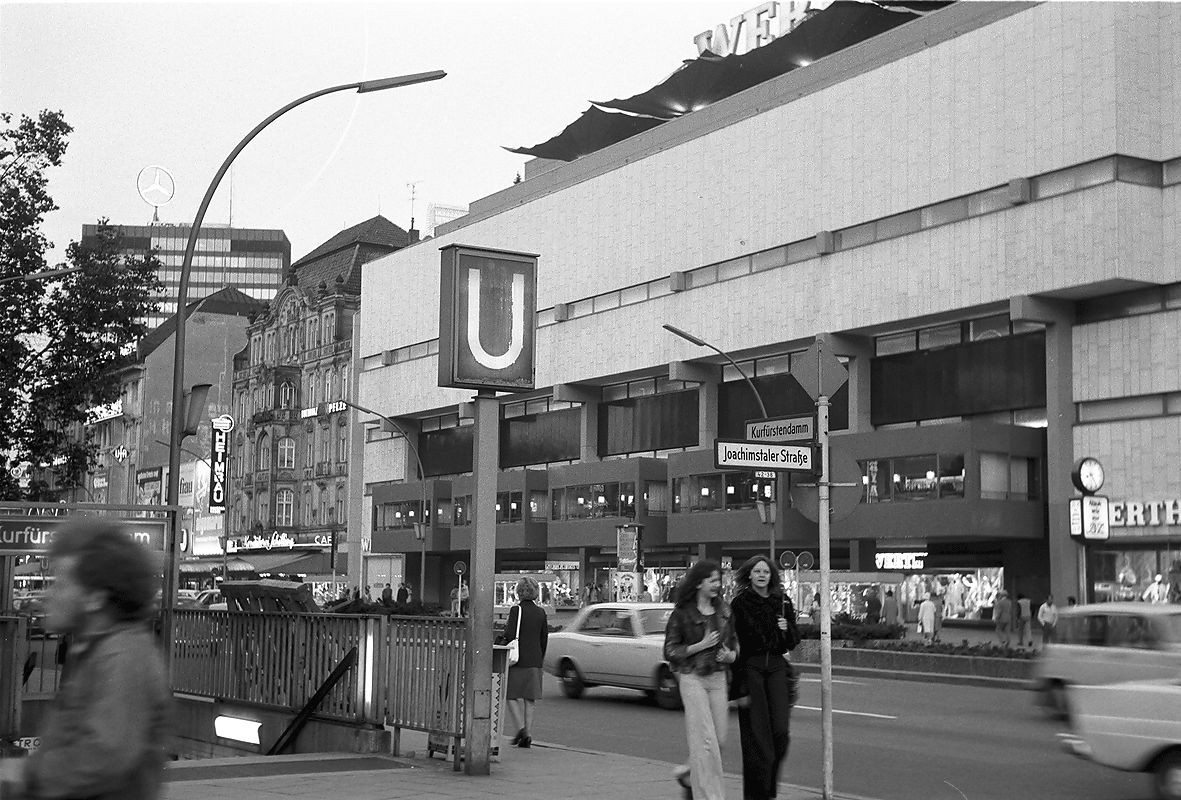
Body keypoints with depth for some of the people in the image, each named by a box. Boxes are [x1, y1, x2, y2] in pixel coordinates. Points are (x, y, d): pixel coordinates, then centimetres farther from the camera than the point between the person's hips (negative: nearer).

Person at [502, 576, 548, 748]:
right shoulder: (540, 612, 7)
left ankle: (521, 728, -13)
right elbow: (544, 638, 11)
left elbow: (510, 635, -17)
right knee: (529, 699, 9)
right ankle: (528, 736, 7)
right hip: (535, 661, 5)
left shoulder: (516, 610, -9)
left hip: (518, 661, -5)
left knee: (512, 696, 4)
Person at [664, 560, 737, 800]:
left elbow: (734, 643, 18)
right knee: (705, 739, -10)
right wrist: (701, 646, -15)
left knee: (719, 739, 5)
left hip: (718, 678, 5)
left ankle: (687, 775, 29)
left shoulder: (723, 610, 8)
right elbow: (670, 652, -4)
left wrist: (730, 655, -5)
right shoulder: (682, 613, -5)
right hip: (692, 678, -5)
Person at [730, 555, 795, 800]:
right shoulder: (740, 603, -4)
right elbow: (734, 644, -7)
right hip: (750, 667, -3)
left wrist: (787, 629, -8)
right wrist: (740, 687, -12)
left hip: (777, 668, 3)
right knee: (756, 736, -3)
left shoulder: (782, 602, 8)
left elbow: (792, 643, 15)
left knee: (781, 730, -4)